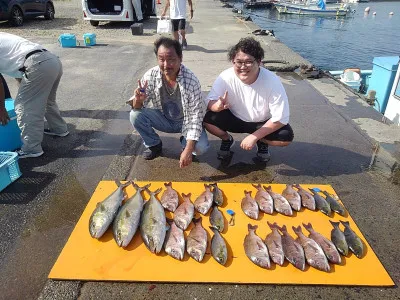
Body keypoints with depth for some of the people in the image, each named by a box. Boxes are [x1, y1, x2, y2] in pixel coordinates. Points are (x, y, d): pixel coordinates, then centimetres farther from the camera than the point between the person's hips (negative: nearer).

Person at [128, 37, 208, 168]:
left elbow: (195, 117, -26)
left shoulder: (191, 81, -29)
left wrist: (188, 149, -33)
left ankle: (185, 142, 9)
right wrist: (138, 99, -37)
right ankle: (154, 145, 5)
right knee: (135, 115, -22)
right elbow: (136, 107, -11)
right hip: (164, 118, 3)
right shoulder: (151, 76, -19)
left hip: (186, 121, -3)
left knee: (201, 147, -29)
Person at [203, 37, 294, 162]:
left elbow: (280, 118, -24)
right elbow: (209, 102, -15)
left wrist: (254, 136, -27)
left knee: (286, 136, -28)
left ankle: (262, 142, 8)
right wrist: (218, 105, -41)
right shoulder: (226, 77, -22)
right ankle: (227, 139, 8)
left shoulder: (272, 81, -27)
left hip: (263, 123, -1)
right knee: (208, 120, -25)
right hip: (234, 119, 1)